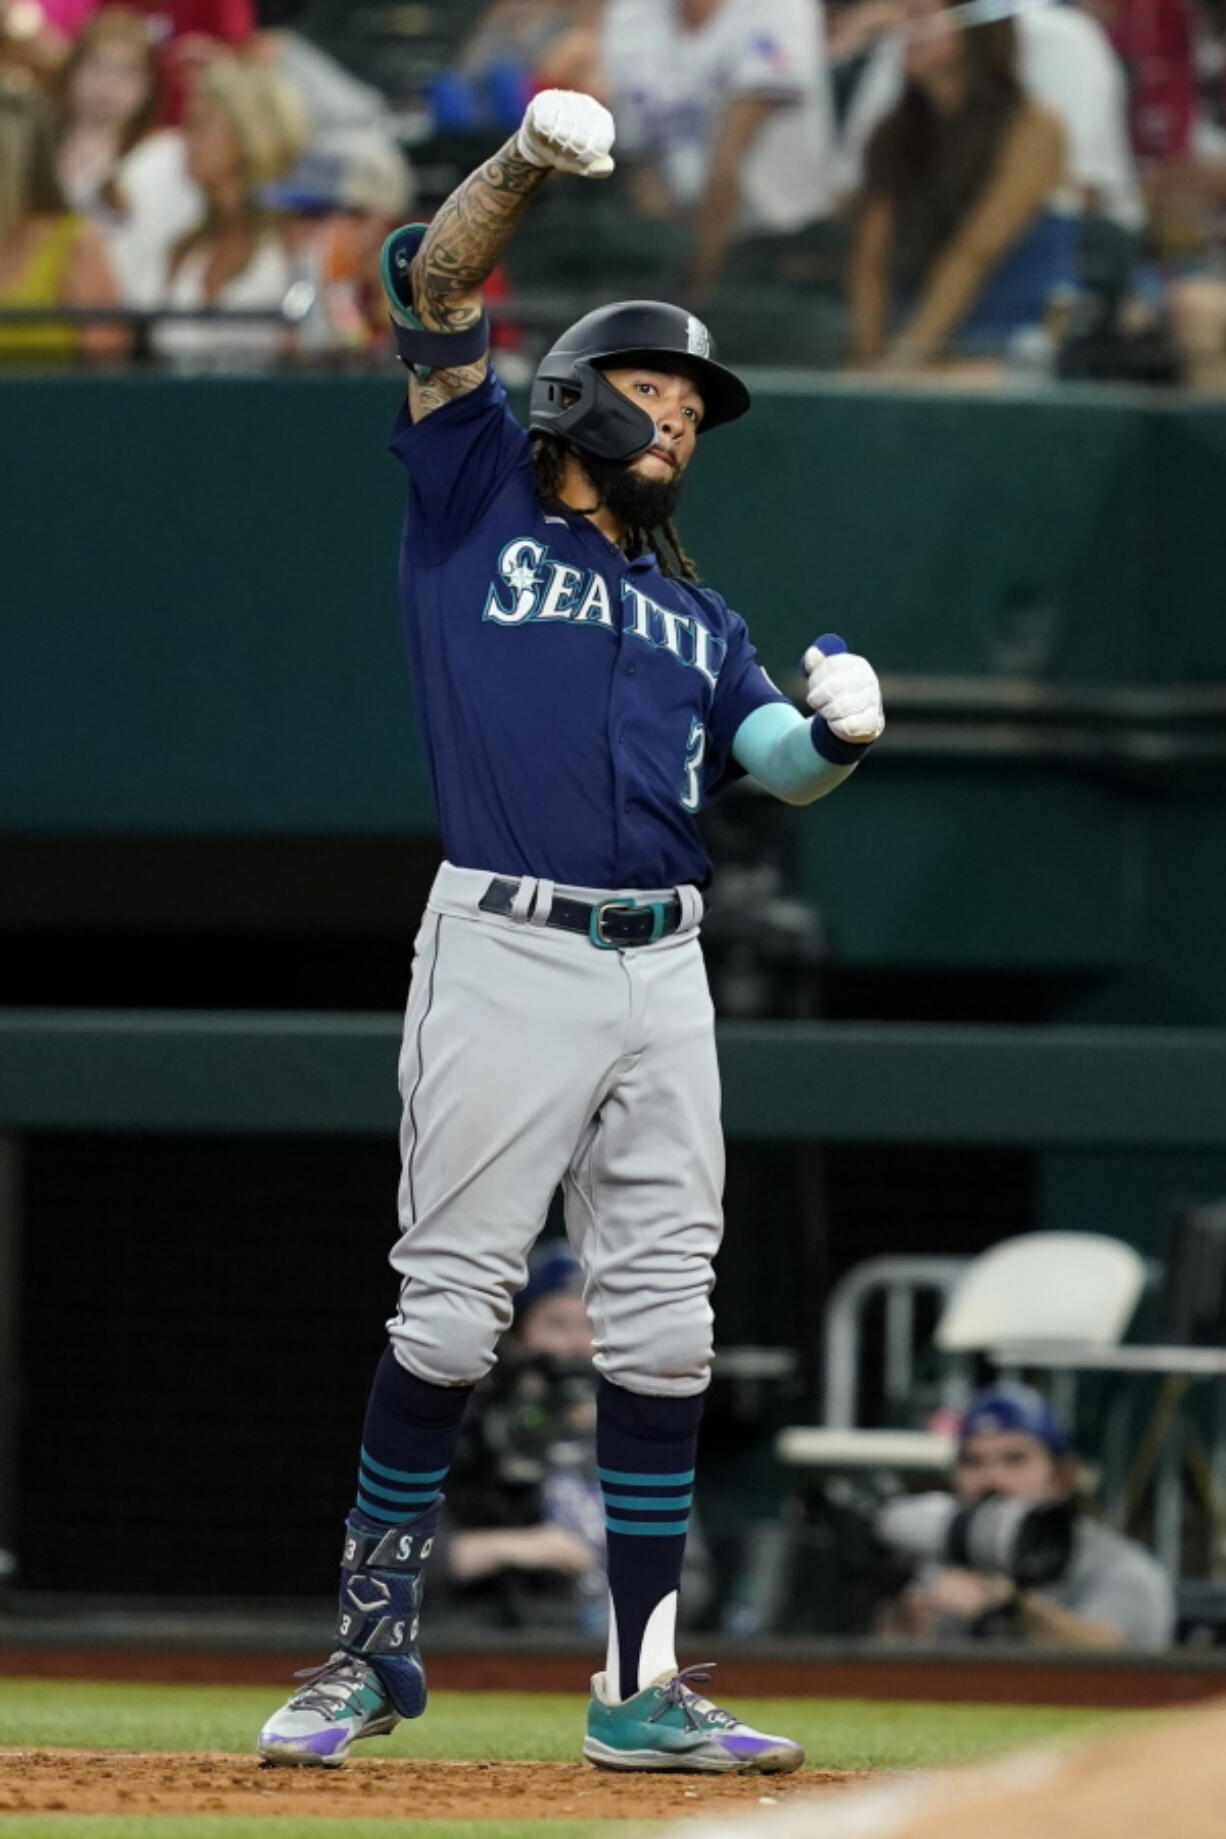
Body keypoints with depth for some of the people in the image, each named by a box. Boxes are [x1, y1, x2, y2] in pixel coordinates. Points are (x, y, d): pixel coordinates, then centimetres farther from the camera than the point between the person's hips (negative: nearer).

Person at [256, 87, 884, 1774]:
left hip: (662, 975, 5)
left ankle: (641, 1690, 6)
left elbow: (776, 759, 10)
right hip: (506, 953, -5)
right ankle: (373, 1648, 4)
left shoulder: (693, 615, 24)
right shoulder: (477, 510, 11)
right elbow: (431, 293, 2)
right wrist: (530, 164, -10)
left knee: (662, 1331, 2)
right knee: (448, 1315, -6)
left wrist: (841, 730, -11)